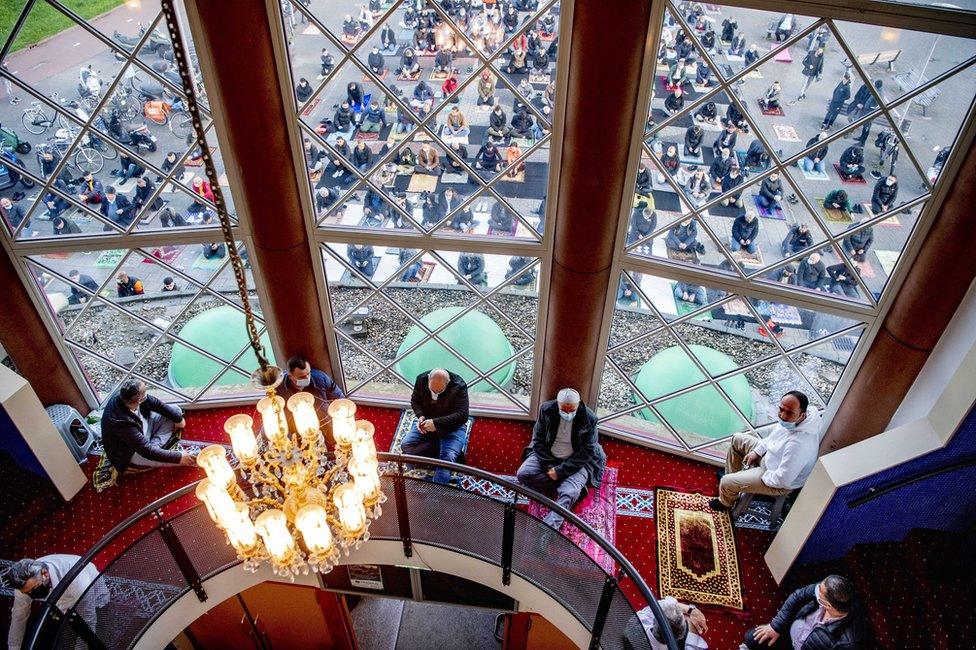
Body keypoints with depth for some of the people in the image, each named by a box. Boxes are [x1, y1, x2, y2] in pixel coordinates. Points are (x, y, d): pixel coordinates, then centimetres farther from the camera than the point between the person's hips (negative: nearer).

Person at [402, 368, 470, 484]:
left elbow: (462, 415, -26)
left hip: (451, 427, -4)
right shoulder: (421, 380, -12)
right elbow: (414, 401, 5)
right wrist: (420, 416, -17)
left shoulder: (459, 386, -23)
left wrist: (436, 423, -34)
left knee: (447, 458, -28)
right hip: (426, 422, 5)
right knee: (406, 445, -16)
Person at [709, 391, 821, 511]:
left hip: (779, 483, -8)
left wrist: (762, 475, -15)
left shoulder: (798, 444, -43)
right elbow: (775, 436, 5)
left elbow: (782, 480, -32)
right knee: (737, 439, 17)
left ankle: (726, 503, 30)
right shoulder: (792, 419, -18)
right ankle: (734, 476, 37)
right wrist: (757, 451, 1)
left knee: (726, 483, -6)